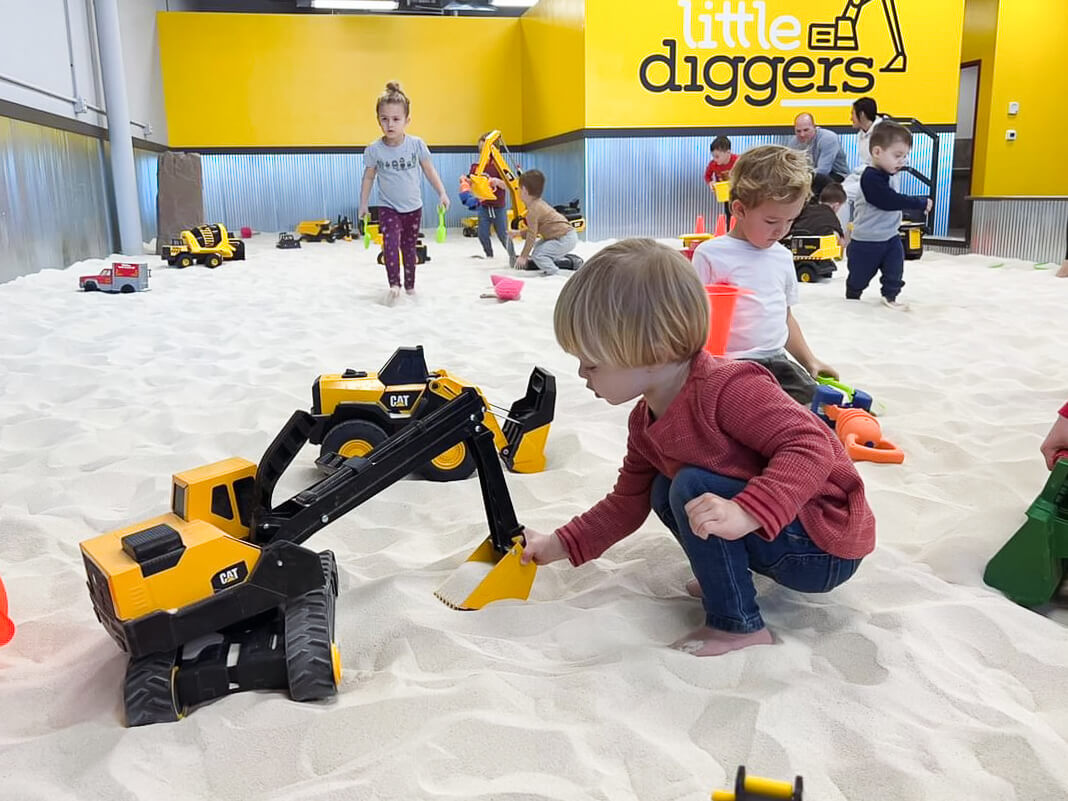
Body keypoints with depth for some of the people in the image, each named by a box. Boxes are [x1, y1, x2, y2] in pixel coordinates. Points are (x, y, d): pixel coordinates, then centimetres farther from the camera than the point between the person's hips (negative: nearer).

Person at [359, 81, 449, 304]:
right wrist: (363, 204, 5)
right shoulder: (374, 150, -11)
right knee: (391, 243, -22)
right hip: (388, 208, -1)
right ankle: (394, 284, -22)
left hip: (413, 208, 2)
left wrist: (442, 194, 0)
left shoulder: (416, 144, -11)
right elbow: (368, 177, 2)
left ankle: (409, 284, 25)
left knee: (409, 248, 12)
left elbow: (429, 171, 1)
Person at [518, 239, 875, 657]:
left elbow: (811, 446, -32)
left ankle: (738, 624, -11)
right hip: (771, 533, 9)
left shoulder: (729, 388, -27)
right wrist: (561, 544, 8)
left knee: (692, 488, -23)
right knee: (665, 491, 7)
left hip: (825, 548, -9)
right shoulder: (646, 424, 2)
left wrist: (745, 513, -43)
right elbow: (627, 503, 13)